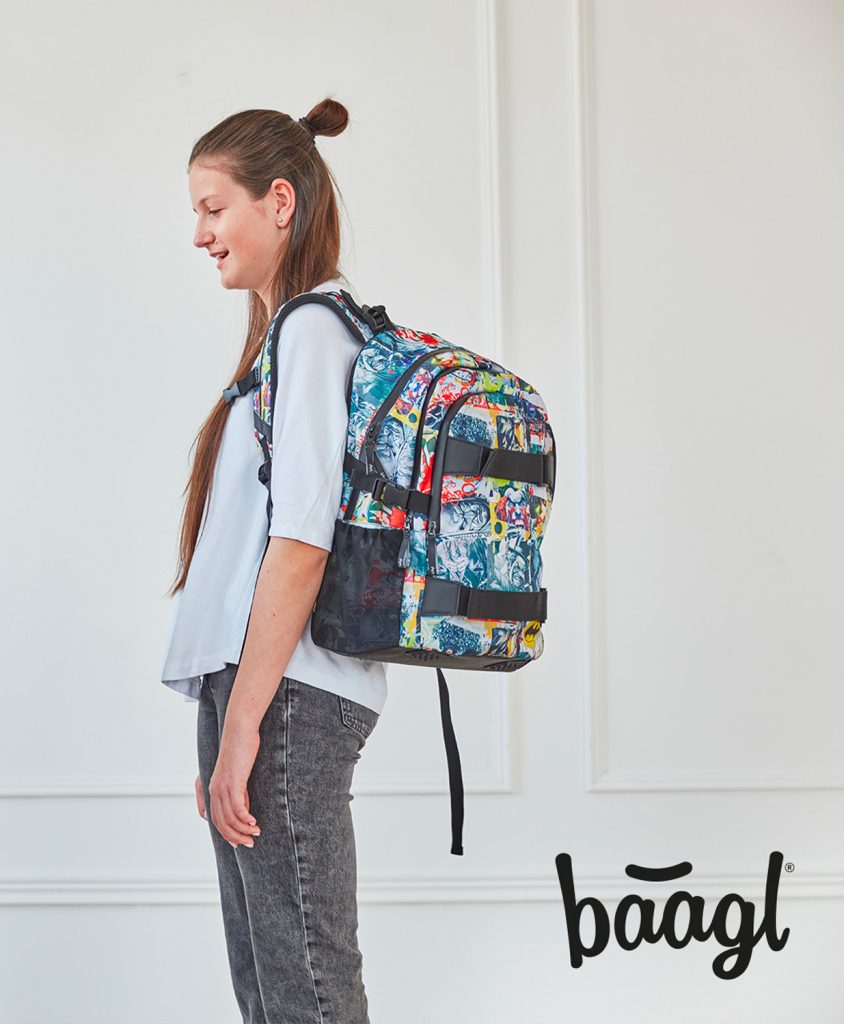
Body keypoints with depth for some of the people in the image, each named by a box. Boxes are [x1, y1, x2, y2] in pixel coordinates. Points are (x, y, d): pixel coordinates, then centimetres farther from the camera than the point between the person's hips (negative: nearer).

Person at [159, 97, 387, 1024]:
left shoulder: (313, 329, -8)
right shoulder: (289, 331, 20)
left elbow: (301, 543, -18)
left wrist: (243, 723, -18)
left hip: (288, 696, -10)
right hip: (252, 685, 10)